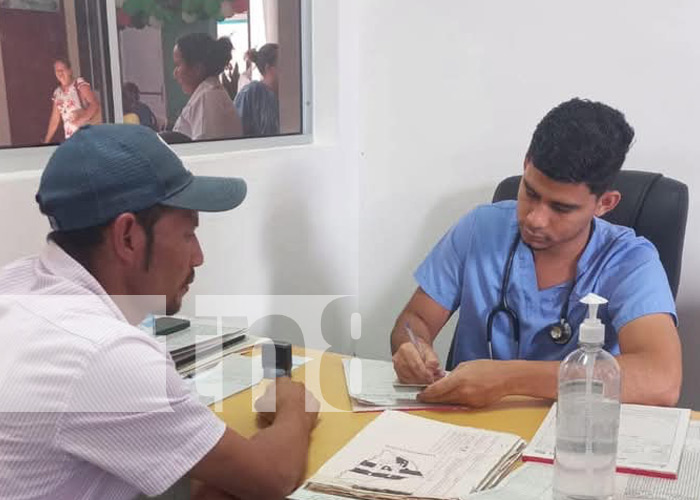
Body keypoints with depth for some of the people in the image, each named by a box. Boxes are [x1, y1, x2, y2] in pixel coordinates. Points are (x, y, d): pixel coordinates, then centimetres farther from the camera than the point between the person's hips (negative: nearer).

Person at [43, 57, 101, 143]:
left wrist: (82, 119, -27)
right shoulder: (57, 93, 16)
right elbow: (55, 120, 20)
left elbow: (95, 104, -14)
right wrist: (46, 142, 17)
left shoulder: (80, 84, -1)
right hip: (70, 138, 5)